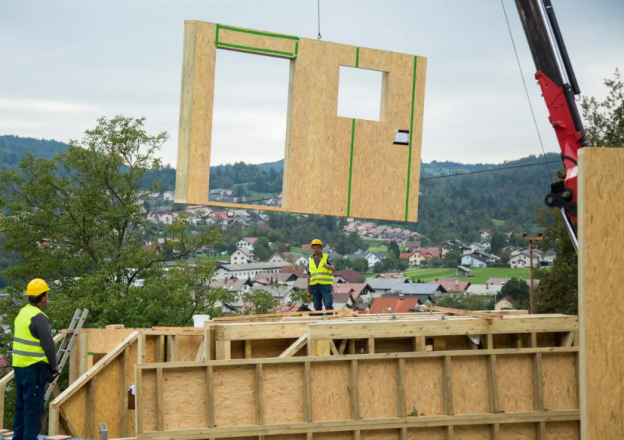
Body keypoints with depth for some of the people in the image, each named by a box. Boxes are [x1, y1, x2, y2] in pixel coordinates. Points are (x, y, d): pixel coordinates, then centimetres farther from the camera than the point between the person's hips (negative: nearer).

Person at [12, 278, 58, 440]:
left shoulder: (22, 313, 11)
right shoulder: (39, 317, -16)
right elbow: (48, 345, -19)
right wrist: (53, 365, -4)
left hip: (19, 365, 9)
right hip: (34, 367, -9)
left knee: (21, 403, 15)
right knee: (34, 405, -5)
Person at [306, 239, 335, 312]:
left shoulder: (327, 257, 4)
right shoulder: (310, 260, 14)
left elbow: (333, 268, -10)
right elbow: (309, 275, 15)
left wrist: (328, 266, -34)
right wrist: (308, 288, 11)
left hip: (326, 285, -4)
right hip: (314, 286, 4)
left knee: (328, 305, -12)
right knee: (317, 307, 5)